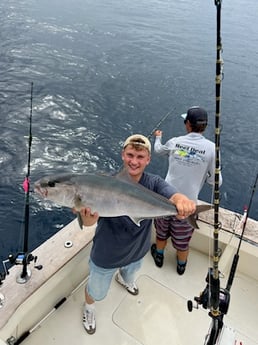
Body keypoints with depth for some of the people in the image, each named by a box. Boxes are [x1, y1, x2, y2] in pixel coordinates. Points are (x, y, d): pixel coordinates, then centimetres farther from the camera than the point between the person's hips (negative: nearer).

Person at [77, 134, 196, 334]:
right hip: (105, 255, -3)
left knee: (130, 275, 37)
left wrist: (183, 201, -65)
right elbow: (90, 220, -39)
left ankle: (123, 278, 75)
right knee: (97, 291, 24)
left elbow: (173, 197, -40)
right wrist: (87, 216, -64)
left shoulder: (153, 183, -20)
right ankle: (89, 308, 60)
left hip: (136, 252, 3)